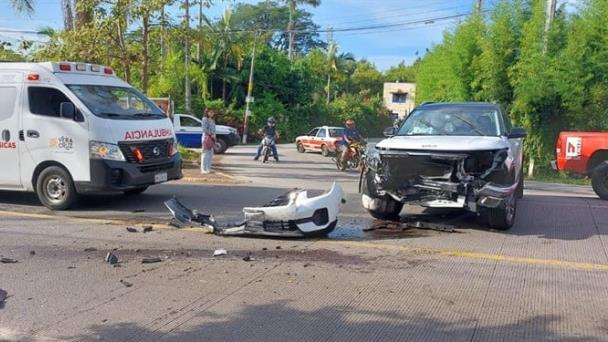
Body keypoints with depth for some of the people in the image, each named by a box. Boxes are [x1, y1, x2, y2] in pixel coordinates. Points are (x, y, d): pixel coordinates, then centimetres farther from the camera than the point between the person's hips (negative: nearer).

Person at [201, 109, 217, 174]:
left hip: (211, 138, 8)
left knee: (210, 154, 8)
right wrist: (211, 134, -16)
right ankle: (203, 169, -8)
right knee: (205, 153, -9)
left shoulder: (212, 120, 18)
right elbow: (204, 129, -15)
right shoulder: (205, 119, -7)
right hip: (206, 137, -8)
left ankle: (208, 168, 13)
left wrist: (214, 135, 7)